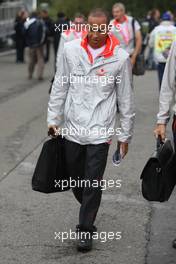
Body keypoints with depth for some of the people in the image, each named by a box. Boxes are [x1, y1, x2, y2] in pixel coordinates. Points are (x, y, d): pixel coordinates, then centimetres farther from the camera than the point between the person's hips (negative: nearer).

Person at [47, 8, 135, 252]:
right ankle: (89, 212, 40)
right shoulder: (70, 50, -1)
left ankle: (86, 230, 12)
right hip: (72, 129, 3)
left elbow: (126, 99, 1)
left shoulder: (120, 58, -6)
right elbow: (59, 87, 8)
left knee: (93, 184, -2)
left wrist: (126, 135, 4)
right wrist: (53, 118, 5)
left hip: (100, 132, -3)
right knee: (76, 181, 13)